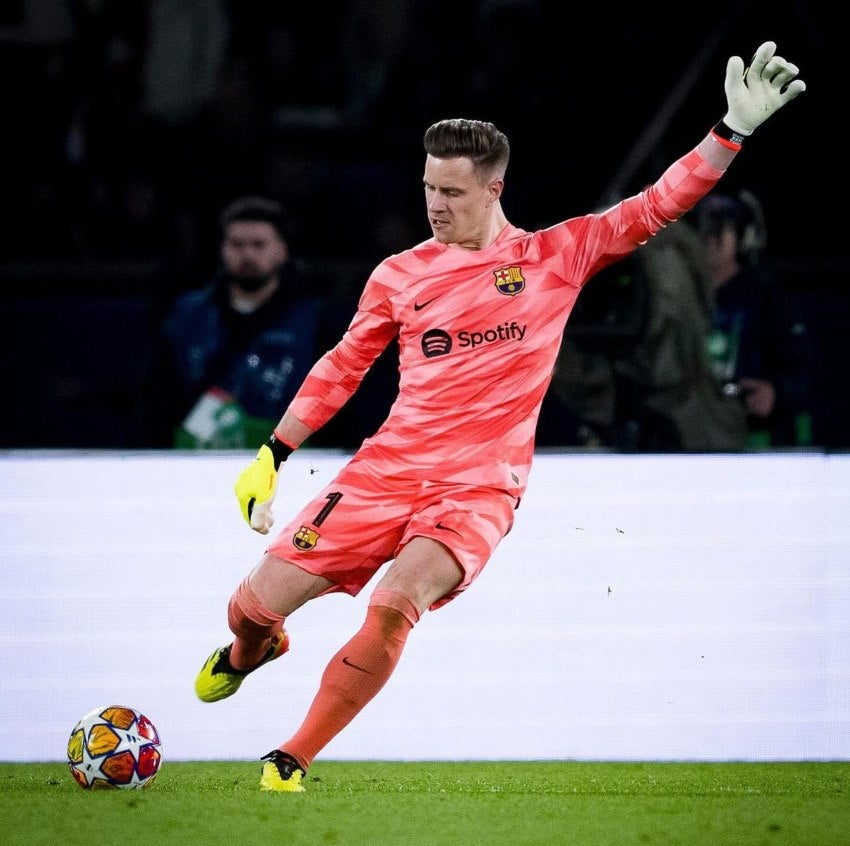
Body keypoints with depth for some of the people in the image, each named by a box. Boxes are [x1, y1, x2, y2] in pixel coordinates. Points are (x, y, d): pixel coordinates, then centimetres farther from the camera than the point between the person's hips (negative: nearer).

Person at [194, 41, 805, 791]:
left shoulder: (557, 256, 3)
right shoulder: (399, 275, 8)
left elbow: (658, 205, 1)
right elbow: (341, 368, 17)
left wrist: (736, 126, -8)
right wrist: (271, 457, 15)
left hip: (480, 489, -2)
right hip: (388, 469, 2)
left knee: (396, 601, -31)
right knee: (255, 604, -3)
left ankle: (293, 760, -14)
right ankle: (251, 649, 39)